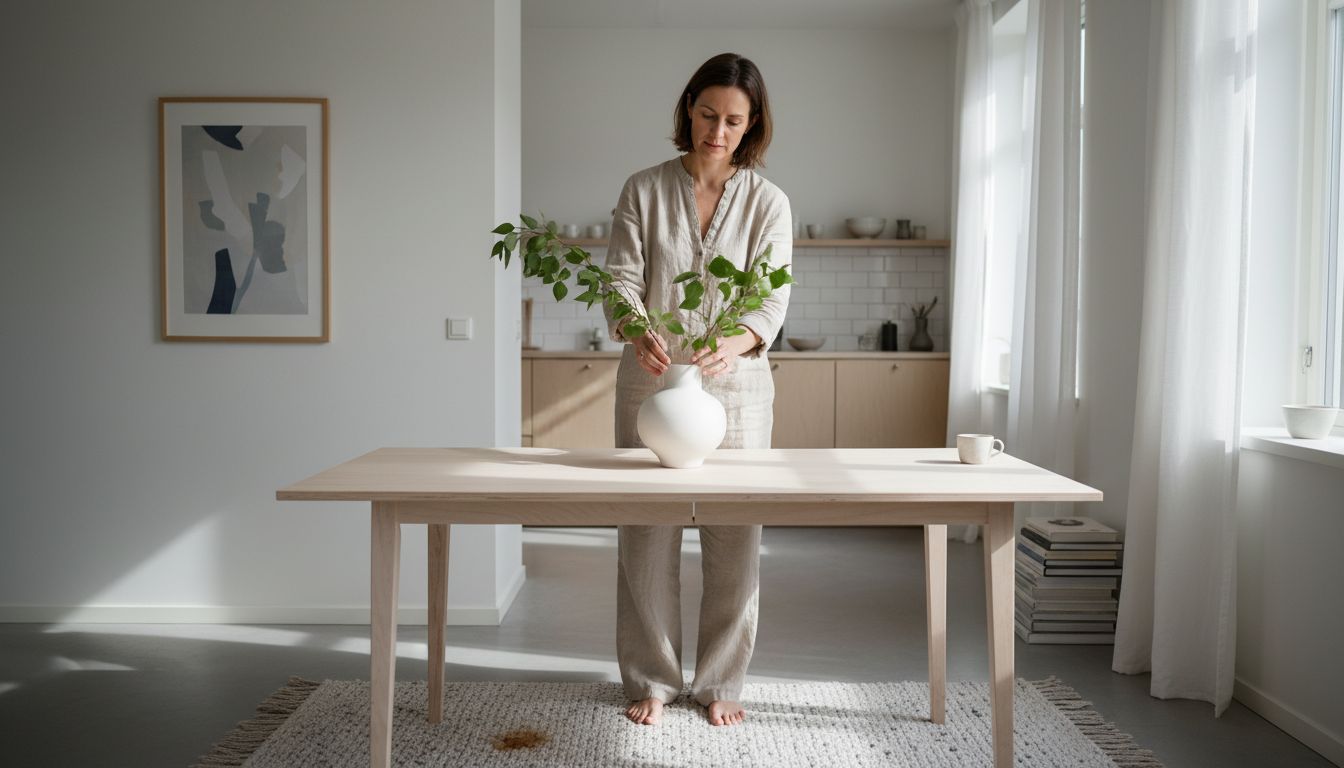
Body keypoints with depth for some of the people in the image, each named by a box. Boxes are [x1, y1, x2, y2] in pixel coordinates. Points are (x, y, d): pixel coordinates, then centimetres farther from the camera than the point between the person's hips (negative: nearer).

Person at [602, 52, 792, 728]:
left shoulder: (768, 203, 3)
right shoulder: (644, 191, 4)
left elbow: (773, 299, -6)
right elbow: (622, 279, -4)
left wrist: (734, 343, -27)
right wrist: (636, 331, -26)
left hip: (736, 386, 0)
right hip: (650, 381, 0)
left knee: (734, 539, 3)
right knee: (646, 534, 4)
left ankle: (721, 682, 21)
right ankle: (650, 680, 21)